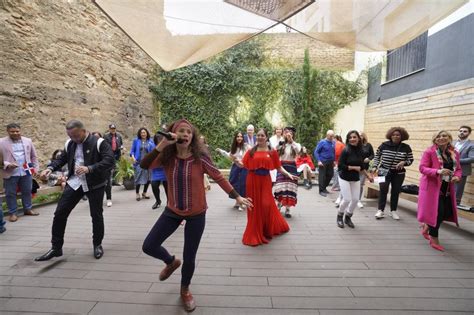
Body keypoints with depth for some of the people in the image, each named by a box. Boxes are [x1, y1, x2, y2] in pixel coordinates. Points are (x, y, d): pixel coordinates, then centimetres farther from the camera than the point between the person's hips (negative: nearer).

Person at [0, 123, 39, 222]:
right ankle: (12, 213, 18)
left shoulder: (28, 141, 6)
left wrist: (35, 168, 7)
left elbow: (33, 156, 12)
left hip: (26, 172, 3)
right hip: (10, 173, -2)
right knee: (10, 193, 6)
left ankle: (28, 209, 26)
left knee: (27, 191, 13)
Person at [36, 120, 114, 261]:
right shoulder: (69, 144, 6)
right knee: (60, 213, 5)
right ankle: (56, 248, 22)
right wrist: (50, 168, -3)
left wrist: (89, 168, -35)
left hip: (94, 184, -5)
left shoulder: (99, 143, -14)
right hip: (74, 183, 5)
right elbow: (62, 158, 17)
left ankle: (97, 245, 26)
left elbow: (109, 160, -24)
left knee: (96, 215, 5)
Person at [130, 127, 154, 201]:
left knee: (148, 178, 6)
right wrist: (133, 157, -11)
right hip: (138, 162, -2)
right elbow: (132, 150, 5)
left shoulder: (150, 141, 5)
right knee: (138, 178, -1)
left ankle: (144, 193, 26)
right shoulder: (136, 140, 3)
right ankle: (137, 194, 17)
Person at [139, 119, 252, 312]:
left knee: (189, 258, 9)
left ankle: (185, 290, 41)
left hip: (196, 214, -3)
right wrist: (161, 145, -31)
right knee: (148, 246, 2)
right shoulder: (166, 157, -8)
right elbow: (144, 165, -22)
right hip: (173, 211, 3)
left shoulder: (200, 158, -17)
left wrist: (237, 197, -10)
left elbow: (219, 178, -10)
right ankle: (171, 262, 37)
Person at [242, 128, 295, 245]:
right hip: (253, 181, 0)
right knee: (255, 207, 7)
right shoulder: (251, 151, 1)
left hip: (265, 181, 0)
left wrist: (289, 175, -9)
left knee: (266, 205, 2)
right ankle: (255, 233, 22)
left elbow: (279, 167, 1)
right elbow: (244, 165, -1)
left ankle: (267, 230, 28)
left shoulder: (272, 152, 0)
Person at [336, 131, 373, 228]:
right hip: (344, 178, -5)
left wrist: (368, 175, 8)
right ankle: (339, 216, 20)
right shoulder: (345, 151, -16)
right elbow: (340, 166, -19)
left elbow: (362, 166, 13)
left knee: (355, 199, 4)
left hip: (356, 179, 5)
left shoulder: (360, 151, 1)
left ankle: (348, 217, 27)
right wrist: (354, 168, -16)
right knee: (347, 199, -7)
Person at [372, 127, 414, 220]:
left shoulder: (406, 147, -3)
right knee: (383, 190, -4)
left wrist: (404, 162, -18)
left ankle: (393, 211, 23)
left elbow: (410, 160, 3)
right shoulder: (384, 145, -5)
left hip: (399, 174, 1)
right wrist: (375, 166, -2)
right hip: (384, 171, -1)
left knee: (395, 192, 8)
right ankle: (380, 210, 6)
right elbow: (377, 156, 5)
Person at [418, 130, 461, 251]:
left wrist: (457, 177, -7)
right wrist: (438, 171, -28)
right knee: (438, 211, -5)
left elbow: (458, 169, 14)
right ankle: (434, 240, 13)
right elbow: (422, 168, -14)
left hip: (447, 188, 6)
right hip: (432, 186, -6)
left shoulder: (455, 153, 7)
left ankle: (427, 226, 35)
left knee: (447, 212, 9)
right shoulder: (429, 151, -11)